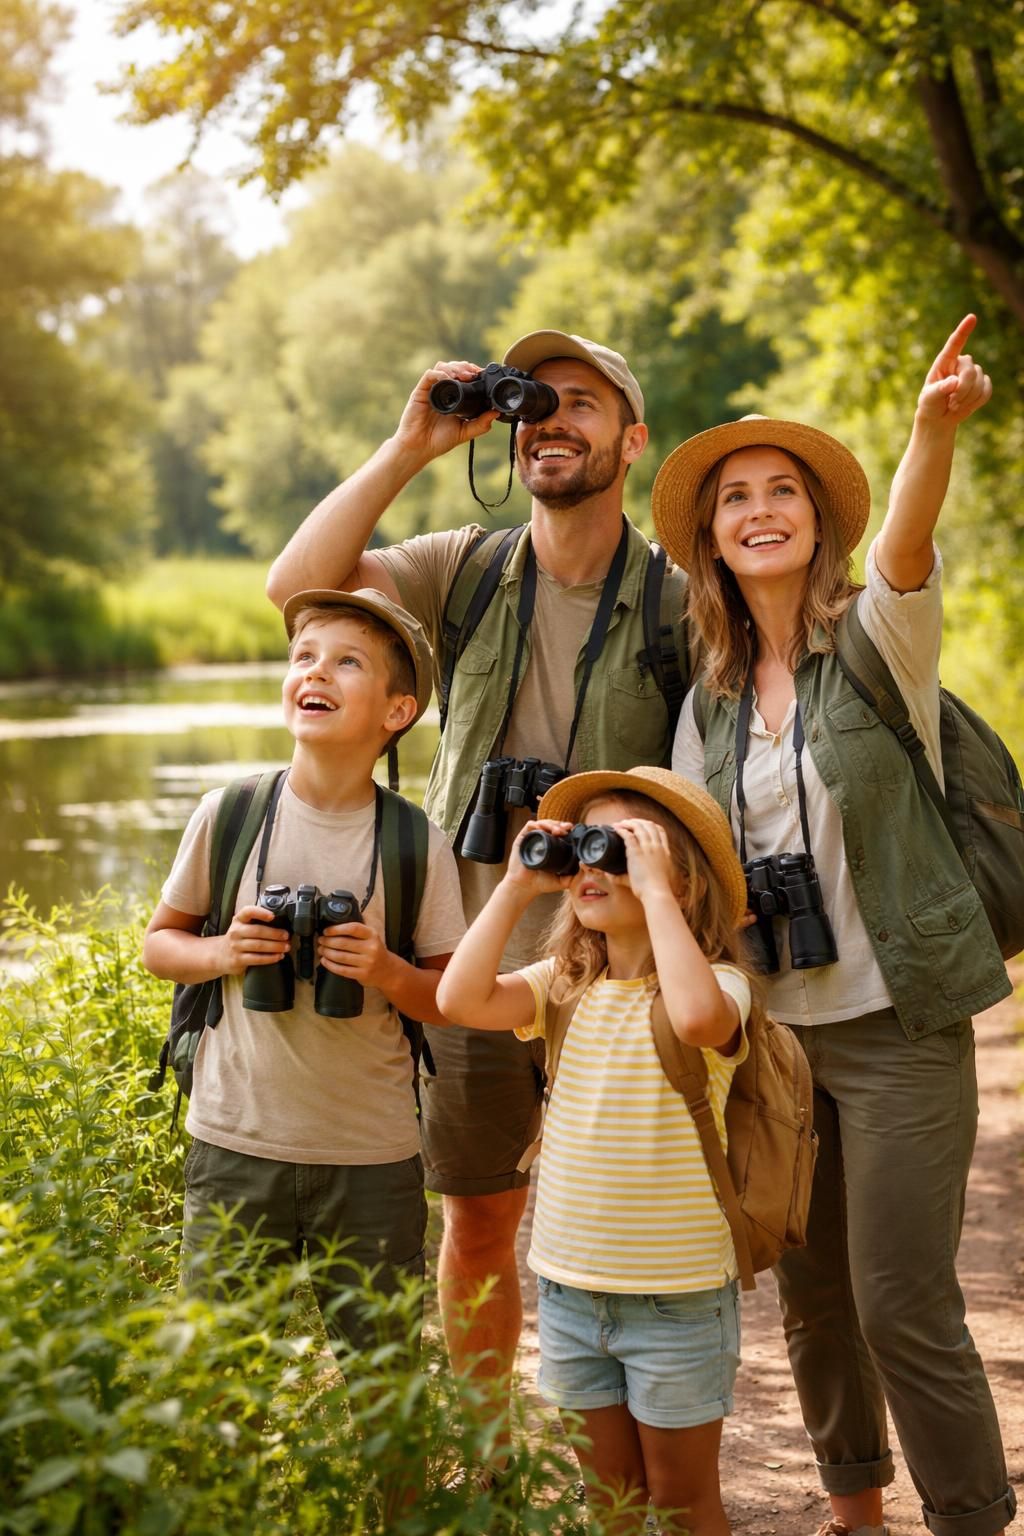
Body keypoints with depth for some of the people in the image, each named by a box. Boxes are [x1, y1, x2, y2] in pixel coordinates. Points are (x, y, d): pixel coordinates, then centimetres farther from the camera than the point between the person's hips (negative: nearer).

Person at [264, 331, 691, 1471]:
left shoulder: (679, 603, -4)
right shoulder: (464, 572, 1)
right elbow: (297, 584, -13)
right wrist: (411, 446, -15)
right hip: (475, 960, 2)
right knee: (477, 1219, 13)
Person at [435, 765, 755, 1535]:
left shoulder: (718, 983, -15)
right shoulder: (566, 985, 1)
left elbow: (697, 1016, -39)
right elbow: (461, 999, -12)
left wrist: (653, 889, -31)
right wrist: (517, 886, -11)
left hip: (678, 1296, -5)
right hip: (570, 1286, 5)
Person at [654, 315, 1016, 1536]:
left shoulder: (880, 641, -7)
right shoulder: (708, 707, 7)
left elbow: (904, 543, -29)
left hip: (897, 1024, -5)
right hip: (771, 1026, 5)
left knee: (903, 1303, -5)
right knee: (810, 1294, 15)